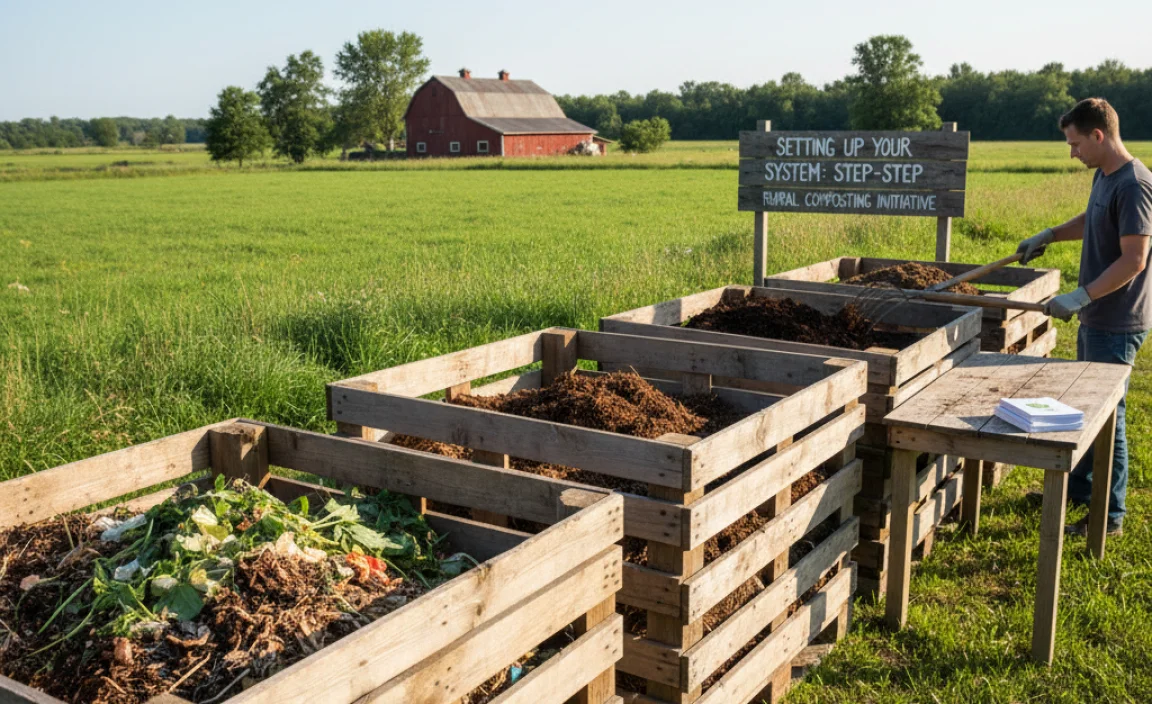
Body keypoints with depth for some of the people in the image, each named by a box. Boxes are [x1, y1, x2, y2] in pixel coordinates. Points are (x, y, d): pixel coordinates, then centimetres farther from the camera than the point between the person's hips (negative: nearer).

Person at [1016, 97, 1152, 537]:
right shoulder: (1103, 176, 8)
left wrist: (1080, 297, -25)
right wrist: (1049, 235, 21)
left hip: (1117, 324, -9)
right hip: (1095, 317, 10)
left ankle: (1110, 516, 10)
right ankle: (1078, 488, 35)